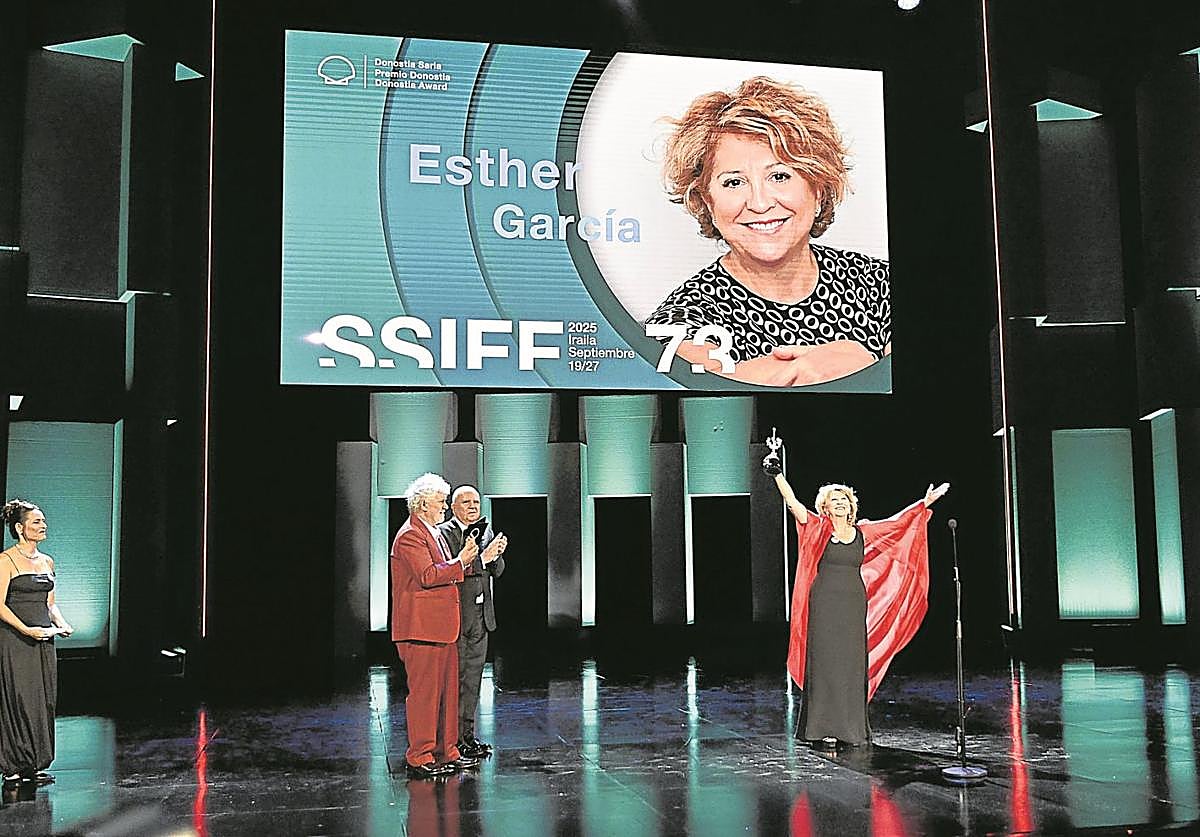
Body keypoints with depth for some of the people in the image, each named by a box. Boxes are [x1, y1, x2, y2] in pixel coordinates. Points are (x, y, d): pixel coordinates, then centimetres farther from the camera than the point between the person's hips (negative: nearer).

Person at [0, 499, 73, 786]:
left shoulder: (47, 561, 13)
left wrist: (61, 623, 1)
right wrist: (27, 630, -20)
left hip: (43, 640, 7)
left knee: (44, 701, 6)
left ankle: (36, 765, 14)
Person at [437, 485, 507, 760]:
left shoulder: (486, 529, 13)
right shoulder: (443, 533, -9)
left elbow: (496, 571, 11)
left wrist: (496, 555, -9)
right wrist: (482, 557, -26)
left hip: (481, 617, 7)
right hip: (455, 616, -7)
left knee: (473, 677, 13)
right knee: (456, 678, -3)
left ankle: (467, 734, 22)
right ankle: (454, 739, 4)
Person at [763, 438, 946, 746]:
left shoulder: (862, 532, 9)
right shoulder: (820, 529, -1)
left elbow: (899, 522, 19)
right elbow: (793, 504, -11)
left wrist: (925, 503, 22)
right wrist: (777, 473, -21)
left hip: (855, 605, 3)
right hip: (825, 605, -3)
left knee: (853, 664, 5)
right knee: (825, 662, -3)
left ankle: (852, 727, 14)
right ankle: (825, 728, 1)